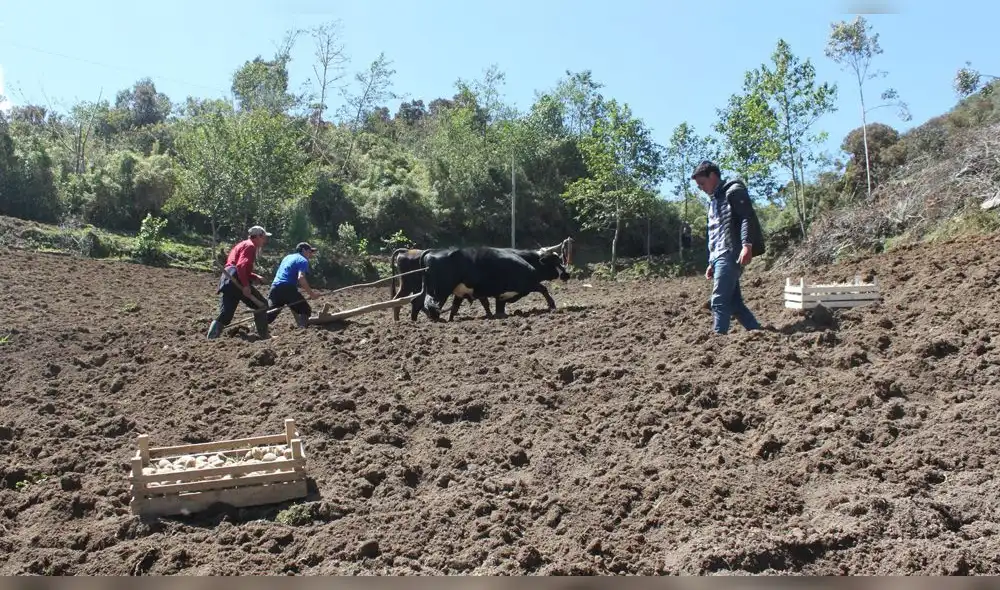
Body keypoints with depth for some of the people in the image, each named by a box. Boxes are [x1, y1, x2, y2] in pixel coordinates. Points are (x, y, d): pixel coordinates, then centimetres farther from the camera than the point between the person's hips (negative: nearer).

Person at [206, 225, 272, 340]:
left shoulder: (243, 244, 28)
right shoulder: (250, 246, -3)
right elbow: (241, 266, -19)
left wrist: (256, 277, 20)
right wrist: (245, 285, -22)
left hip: (226, 281, 9)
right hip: (236, 281, -9)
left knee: (225, 315, 4)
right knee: (261, 305, 3)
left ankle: (211, 339, -8)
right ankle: (263, 335, 5)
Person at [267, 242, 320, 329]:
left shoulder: (287, 257, 25)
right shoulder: (303, 260, 0)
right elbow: (300, 278, -16)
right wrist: (311, 293, -14)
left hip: (275, 287, 7)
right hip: (288, 288, -7)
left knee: (270, 313, 15)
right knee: (305, 310, 3)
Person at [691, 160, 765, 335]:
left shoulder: (733, 190, -1)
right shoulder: (714, 201, 27)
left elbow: (748, 217, -14)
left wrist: (747, 245, -26)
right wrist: (711, 263, 24)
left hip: (730, 255, -10)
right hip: (720, 257, 10)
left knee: (719, 301, -13)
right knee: (733, 301, 7)